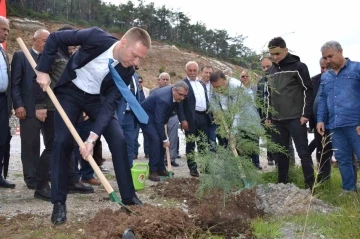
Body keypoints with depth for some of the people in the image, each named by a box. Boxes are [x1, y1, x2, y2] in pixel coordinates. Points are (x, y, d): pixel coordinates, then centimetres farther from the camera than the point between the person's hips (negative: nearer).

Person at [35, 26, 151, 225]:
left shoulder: (127, 72, -20)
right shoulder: (96, 37, -29)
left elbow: (111, 104, -21)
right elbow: (55, 38, -17)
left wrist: (93, 137, -30)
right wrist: (43, 70, -18)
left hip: (97, 98, 2)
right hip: (70, 92, -2)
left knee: (119, 140, -11)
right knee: (62, 142, -12)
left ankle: (129, 197, 1)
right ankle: (59, 202, 1)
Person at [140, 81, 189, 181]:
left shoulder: (175, 94, -11)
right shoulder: (163, 99, -35)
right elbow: (159, 121, -31)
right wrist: (165, 139, -24)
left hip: (156, 116, 9)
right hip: (146, 116, -9)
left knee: (161, 140, 4)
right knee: (155, 139, -20)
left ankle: (160, 168, 14)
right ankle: (152, 171, -14)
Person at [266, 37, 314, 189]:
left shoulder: (298, 67, -4)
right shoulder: (271, 71, 14)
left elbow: (308, 91, -7)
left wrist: (306, 114, -13)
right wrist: (268, 116, 15)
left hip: (296, 119, -6)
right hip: (277, 120, 6)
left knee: (303, 152, -3)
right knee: (279, 154, 9)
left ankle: (310, 185, 3)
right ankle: (282, 183, 19)